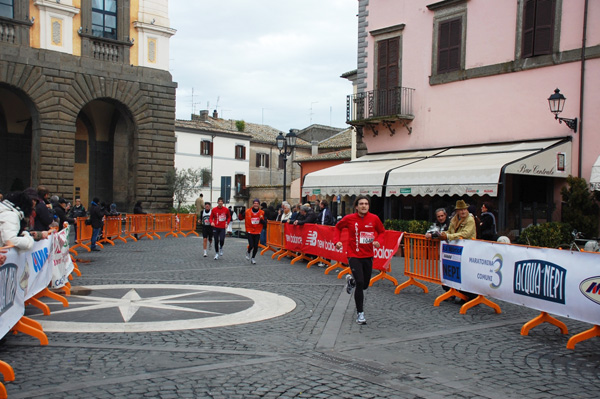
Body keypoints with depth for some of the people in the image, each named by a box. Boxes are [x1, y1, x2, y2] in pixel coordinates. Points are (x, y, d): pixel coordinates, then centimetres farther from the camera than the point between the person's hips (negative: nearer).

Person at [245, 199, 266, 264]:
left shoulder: (262, 213, -2)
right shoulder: (247, 211, -6)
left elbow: (265, 223, -3)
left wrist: (261, 219, -20)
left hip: (257, 232, 2)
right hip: (250, 231, -2)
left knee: (256, 246, 1)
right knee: (251, 245, -11)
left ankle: (253, 258, 24)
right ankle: (248, 252, 24)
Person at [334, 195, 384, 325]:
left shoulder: (374, 218, -5)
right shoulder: (349, 218, -8)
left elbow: (381, 231, 12)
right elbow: (338, 227, 10)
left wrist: (377, 241, -7)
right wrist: (337, 241, -5)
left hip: (368, 255, 3)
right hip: (354, 255, -3)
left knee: (365, 285, 14)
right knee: (360, 283, -14)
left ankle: (351, 281, 51)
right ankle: (360, 313, 0)